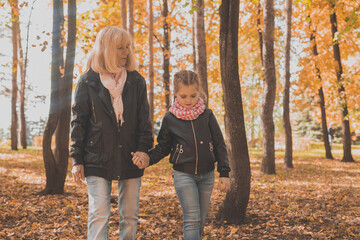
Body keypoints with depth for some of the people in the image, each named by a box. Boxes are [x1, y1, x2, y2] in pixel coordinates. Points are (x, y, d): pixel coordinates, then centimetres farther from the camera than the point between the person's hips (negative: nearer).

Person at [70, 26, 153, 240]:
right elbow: (79, 122, 2)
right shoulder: (88, 82, 1)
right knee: (99, 216, -6)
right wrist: (77, 160, -2)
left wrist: (144, 148, -8)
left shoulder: (136, 81, 8)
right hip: (98, 160, -2)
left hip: (130, 160, 3)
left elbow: (144, 119, 7)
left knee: (130, 217, 8)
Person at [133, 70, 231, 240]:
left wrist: (224, 173, 0)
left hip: (207, 175, 2)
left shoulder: (207, 115, 1)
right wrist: (148, 158, -13)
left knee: (201, 220, 12)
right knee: (191, 219, -11)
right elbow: (163, 147, 6)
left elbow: (219, 145, 4)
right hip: (183, 175, -2)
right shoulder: (170, 118, -1)